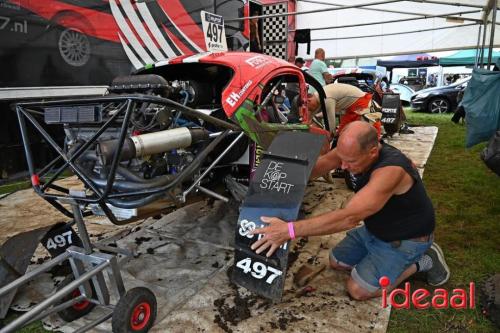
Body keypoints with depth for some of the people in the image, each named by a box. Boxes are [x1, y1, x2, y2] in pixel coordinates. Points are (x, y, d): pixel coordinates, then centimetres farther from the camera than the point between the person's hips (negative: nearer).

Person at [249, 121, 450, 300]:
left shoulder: (391, 169, -40)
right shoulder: (353, 152, -16)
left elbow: (349, 217, -46)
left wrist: (290, 230, -50)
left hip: (405, 239, -7)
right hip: (375, 229, 8)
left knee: (357, 290, -9)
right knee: (336, 261, 12)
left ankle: (420, 260, 5)